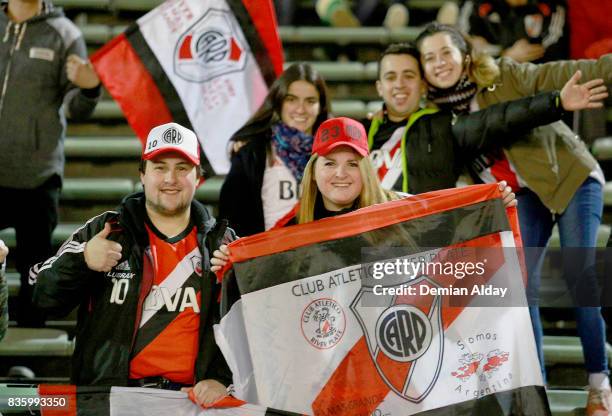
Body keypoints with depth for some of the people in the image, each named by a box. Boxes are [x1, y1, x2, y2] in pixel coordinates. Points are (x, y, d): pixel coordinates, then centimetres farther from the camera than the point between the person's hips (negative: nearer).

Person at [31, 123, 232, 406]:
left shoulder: (223, 243, 13)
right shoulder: (103, 231, 11)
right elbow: (44, 297, 9)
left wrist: (222, 378, -6)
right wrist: (80, 260, -10)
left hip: (191, 395, 1)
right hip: (106, 394, -1)